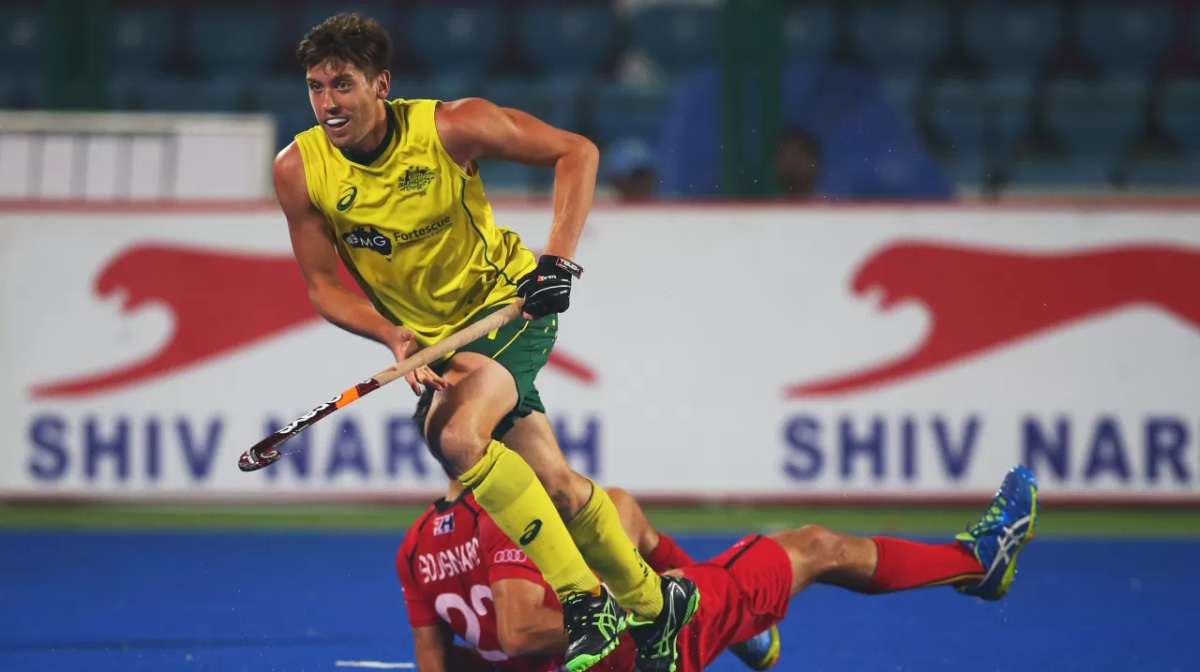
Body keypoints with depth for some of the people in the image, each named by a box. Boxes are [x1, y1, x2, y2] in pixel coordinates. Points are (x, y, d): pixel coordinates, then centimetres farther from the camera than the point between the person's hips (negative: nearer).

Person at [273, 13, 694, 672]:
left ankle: (586, 601, -19)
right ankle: (653, 601, 29)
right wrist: (394, 336, -21)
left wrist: (558, 258, -24)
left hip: (511, 302, -4)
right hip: (435, 337, 5)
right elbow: (323, 286, -3)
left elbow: (577, 151, -14)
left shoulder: (449, 127, -22)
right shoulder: (299, 170, -13)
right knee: (553, 484, 5)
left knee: (455, 435, -29)